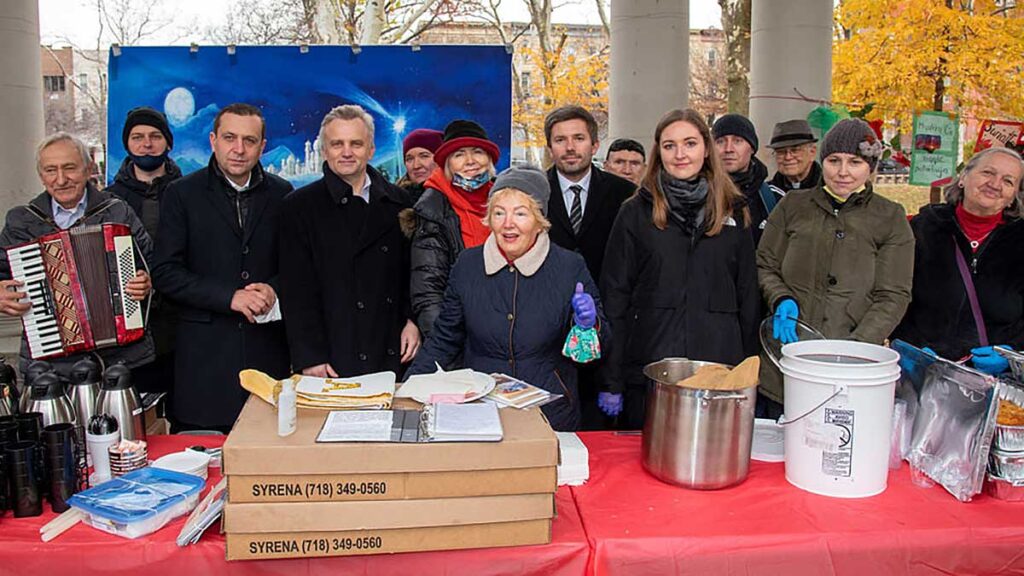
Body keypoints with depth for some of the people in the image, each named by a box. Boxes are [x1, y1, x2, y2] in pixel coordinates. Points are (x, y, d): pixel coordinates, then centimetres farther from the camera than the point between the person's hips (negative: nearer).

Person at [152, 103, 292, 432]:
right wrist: (230, 296, -13)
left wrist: (274, 288, -6)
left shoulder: (281, 194, 9)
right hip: (204, 350, -1)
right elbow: (165, 274, -3)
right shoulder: (182, 194, 2)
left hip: (267, 346, 2)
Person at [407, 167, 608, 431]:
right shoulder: (467, 265, 2)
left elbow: (598, 345, 3)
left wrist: (588, 325, -19)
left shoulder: (570, 267, -4)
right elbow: (444, 339, 9)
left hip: (551, 413, -1)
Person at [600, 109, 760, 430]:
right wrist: (611, 381, -5)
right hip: (648, 367, -1)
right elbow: (614, 294, 0)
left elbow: (748, 296, 11)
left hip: (719, 368, 2)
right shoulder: (636, 212, 2)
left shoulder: (733, 213, 9)